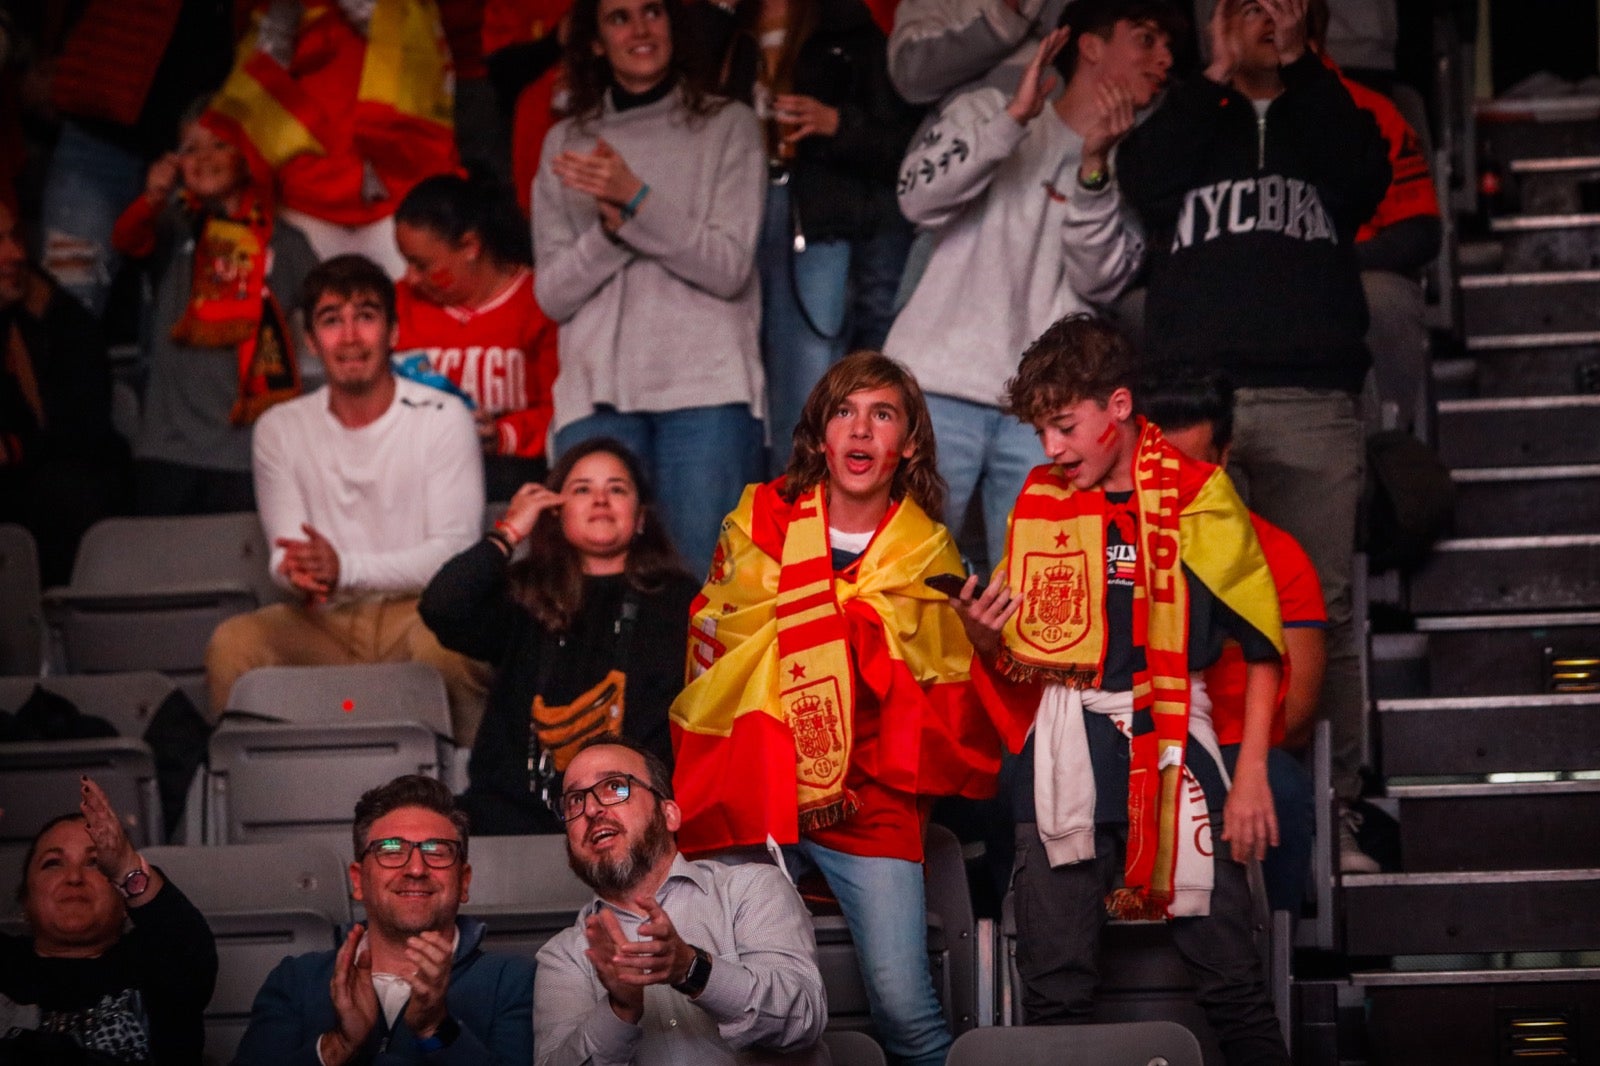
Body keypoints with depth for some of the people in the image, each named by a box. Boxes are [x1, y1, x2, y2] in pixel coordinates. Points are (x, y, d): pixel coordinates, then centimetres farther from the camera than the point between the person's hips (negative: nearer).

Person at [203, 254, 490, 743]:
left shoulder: (442, 418, 0)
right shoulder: (280, 428, 11)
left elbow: (455, 549, -9)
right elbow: (286, 551, 5)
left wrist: (345, 569, -23)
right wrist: (296, 571, -23)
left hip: (416, 610, -2)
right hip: (322, 623, 2)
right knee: (233, 642, -27)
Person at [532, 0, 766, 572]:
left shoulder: (728, 126, 9)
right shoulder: (567, 143, 16)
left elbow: (730, 268, -2)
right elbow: (553, 295, 9)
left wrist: (636, 200, -12)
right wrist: (610, 227, -9)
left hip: (707, 389, -2)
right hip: (597, 393, 2)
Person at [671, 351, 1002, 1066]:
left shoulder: (927, 556, 6)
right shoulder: (759, 526, 7)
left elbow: (950, 694, 14)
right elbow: (713, 655, 15)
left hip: (870, 810, -1)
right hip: (751, 799, 1)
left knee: (904, 1006, -14)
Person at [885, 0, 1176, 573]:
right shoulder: (987, 112, 10)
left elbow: (1098, 280, 0)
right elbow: (920, 197, -7)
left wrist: (1093, 166, -11)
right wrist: (1015, 118, -13)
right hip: (942, 390, -2)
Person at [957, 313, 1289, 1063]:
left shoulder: (1198, 499, 0)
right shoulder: (1037, 504, 11)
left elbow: (1261, 647, 2)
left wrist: (1251, 775, -4)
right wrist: (984, 639, -6)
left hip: (1175, 755, -3)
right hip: (1063, 770, 3)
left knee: (1231, 980, -3)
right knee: (1055, 993, 1)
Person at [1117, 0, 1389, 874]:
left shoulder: (1322, 122, 22)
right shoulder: (1188, 122, 21)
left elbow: (1364, 175, 0)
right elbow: (1144, 184, 0)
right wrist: (1218, 75, 3)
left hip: (1314, 402, 0)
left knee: (1323, 613, -4)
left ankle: (1333, 811, -4)